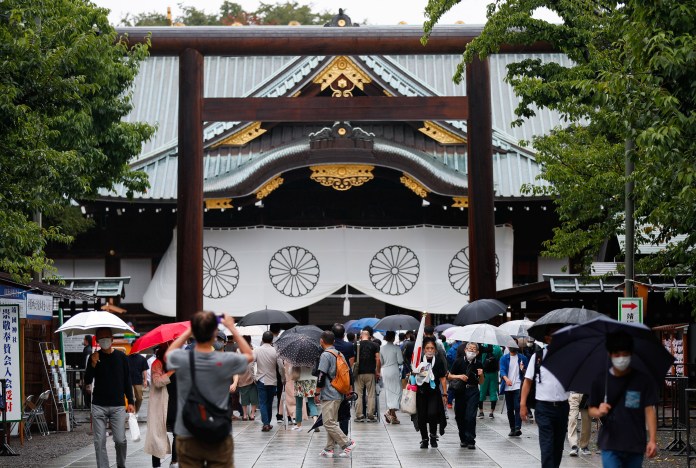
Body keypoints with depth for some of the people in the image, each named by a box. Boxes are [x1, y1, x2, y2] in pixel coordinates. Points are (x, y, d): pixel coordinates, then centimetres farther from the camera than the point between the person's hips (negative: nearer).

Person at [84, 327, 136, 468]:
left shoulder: (121, 357, 5)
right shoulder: (94, 357, 4)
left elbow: (127, 380, 10)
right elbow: (87, 380, 0)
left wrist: (130, 401, 5)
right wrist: (93, 364, -16)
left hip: (118, 406, 0)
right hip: (99, 407, 0)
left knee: (120, 440, -4)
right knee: (99, 442, -1)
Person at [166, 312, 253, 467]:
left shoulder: (181, 359, -10)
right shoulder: (225, 361, -13)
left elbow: (168, 354, 17)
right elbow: (249, 355, 10)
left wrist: (189, 330, 17)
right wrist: (232, 328, 15)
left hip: (188, 438, 1)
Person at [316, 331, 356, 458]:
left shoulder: (325, 355, -13)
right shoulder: (340, 355, 12)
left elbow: (321, 376, -16)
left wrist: (317, 393, -8)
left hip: (329, 395, -9)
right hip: (339, 395, 9)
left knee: (329, 423, -7)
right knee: (331, 422, 12)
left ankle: (347, 443, -9)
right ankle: (329, 449, 12)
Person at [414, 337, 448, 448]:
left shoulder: (439, 361, -1)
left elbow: (443, 378, 3)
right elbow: (413, 374, 10)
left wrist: (444, 394, 2)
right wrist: (417, 373, -14)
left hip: (434, 392, -2)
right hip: (421, 392, 2)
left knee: (432, 414, -18)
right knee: (422, 417, 4)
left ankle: (433, 435, 6)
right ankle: (424, 439, 21)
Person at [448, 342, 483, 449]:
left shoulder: (478, 364, 4)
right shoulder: (459, 362, -1)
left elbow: (481, 382, 11)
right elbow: (449, 376, 2)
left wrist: (481, 375, -8)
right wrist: (459, 376, -13)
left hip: (473, 392, -1)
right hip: (460, 391, 1)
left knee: (471, 416, -10)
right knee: (459, 416, 7)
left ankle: (470, 440, -5)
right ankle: (463, 439, 24)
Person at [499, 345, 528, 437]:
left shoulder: (522, 358, 7)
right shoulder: (504, 358, 8)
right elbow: (502, 370, -6)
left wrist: (523, 370, -14)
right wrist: (506, 379, -26)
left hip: (518, 387, -2)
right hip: (508, 387, 2)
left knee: (518, 407, -16)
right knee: (510, 409, 7)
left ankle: (518, 428, -21)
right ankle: (512, 429, 15)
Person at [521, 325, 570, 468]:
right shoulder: (538, 357, 0)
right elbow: (528, 380, 2)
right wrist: (523, 404, -4)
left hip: (562, 407, 3)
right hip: (544, 408, -3)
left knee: (558, 445, 12)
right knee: (547, 445, -9)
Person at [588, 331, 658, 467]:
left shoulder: (643, 380, -2)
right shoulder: (601, 381, 1)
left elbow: (650, 410, -2)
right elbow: (591, 409, 8)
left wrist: (652, 440, -9)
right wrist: (599, 412, -15)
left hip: (636, 446, 1)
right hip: (610, 445, -1)